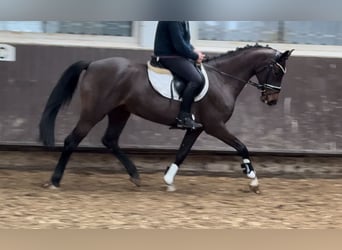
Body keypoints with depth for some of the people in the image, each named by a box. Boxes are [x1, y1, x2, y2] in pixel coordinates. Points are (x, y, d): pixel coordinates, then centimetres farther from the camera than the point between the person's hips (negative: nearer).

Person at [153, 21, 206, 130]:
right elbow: (179, 45, -23)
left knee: (201, 76, 9)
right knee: (196, 79, -24)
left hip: (178, 55, 11)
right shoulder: (174, 21, -21)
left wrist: (194, 51, 5)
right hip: (169, 57, -11)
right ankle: (183, 117, -21)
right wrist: (195, 56, -12)